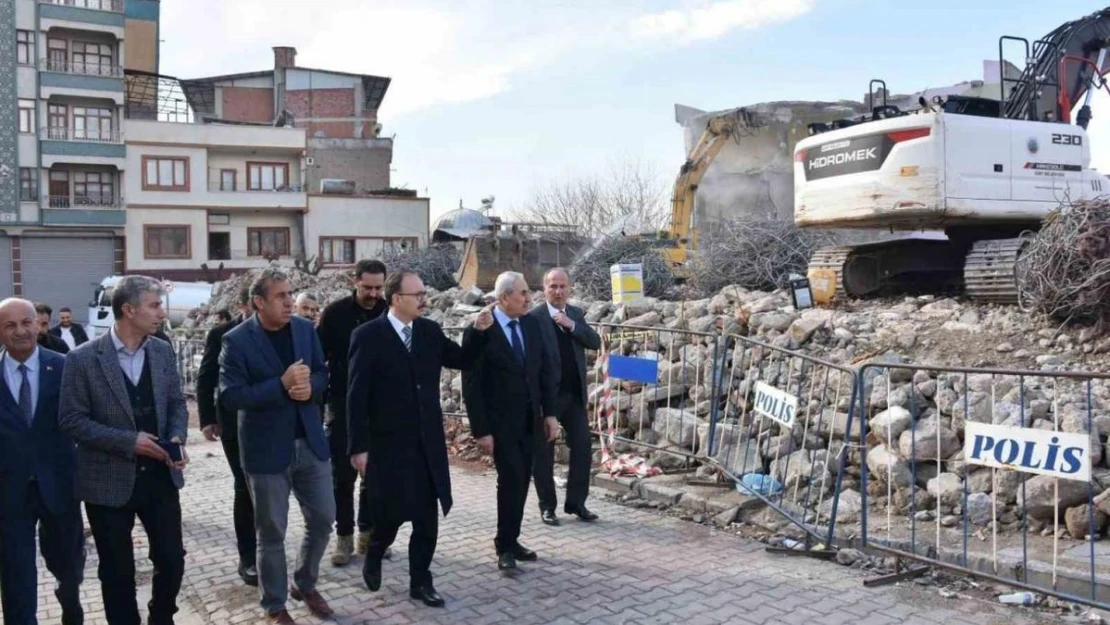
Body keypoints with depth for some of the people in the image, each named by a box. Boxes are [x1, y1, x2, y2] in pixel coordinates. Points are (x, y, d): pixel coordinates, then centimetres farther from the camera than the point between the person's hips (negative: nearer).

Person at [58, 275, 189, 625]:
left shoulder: (163, 352, 2)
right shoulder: (83, 359, -11)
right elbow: (71, 420, -11)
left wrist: (177, 439, -10)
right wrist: (128, 441, -19)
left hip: (160, 475, 4)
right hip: (110, 480, -3)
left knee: (172, 559, 10)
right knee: (117, 570, 10)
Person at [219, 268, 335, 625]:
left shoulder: (305, 329, 2)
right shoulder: (236, 340, -12)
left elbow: (323, 374, 8)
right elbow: (229, 396, -18)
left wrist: (310, 388, -15)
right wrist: (282, 385, -26)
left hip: (310, 442, 4)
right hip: (266, 449, -4)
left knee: (323, 519, 12)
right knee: (272, 532, 8)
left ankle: (305, 584, 35)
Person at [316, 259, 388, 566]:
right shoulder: (335, 313, -6)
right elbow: (318, 357, -3)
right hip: (343, 404, -1)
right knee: (343, 474, 5)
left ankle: (368, 533, 22)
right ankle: (344, 536, 15)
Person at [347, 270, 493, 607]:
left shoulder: (430, 331, 5)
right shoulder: (368, 335, -10)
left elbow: (462, 360, 14)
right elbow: (356, 395, -10)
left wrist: (479, 331, -4)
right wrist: (359, 447, -13)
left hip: (428, 441, 5)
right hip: (388, 443, -5)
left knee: (427, 517, 8)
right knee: (394, 512, 1)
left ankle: (420, 581, 24)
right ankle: (373, 555, 33)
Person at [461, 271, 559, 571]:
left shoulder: (532, 324, 4)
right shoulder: (480, 331, -13)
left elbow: (545, 370, 9)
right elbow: (472, 386, -12)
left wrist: (549, 412, 4)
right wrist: (481, 430, -14)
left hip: (529, 420, 6)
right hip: (500, 423, -5)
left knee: (521, 482, 11)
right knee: (511, 480, -7)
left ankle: (511, 540, 25)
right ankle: (505, 546, 9)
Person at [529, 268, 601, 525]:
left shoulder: (576, 314, 9)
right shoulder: (533, 318, -9)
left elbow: (596, 343, -1)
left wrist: (572, 325, -15)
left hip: (575, 394, 5)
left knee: (583, 448, 7)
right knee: (544, 452, 6)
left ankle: (576, 502, 21)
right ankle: (547, 506, 19)